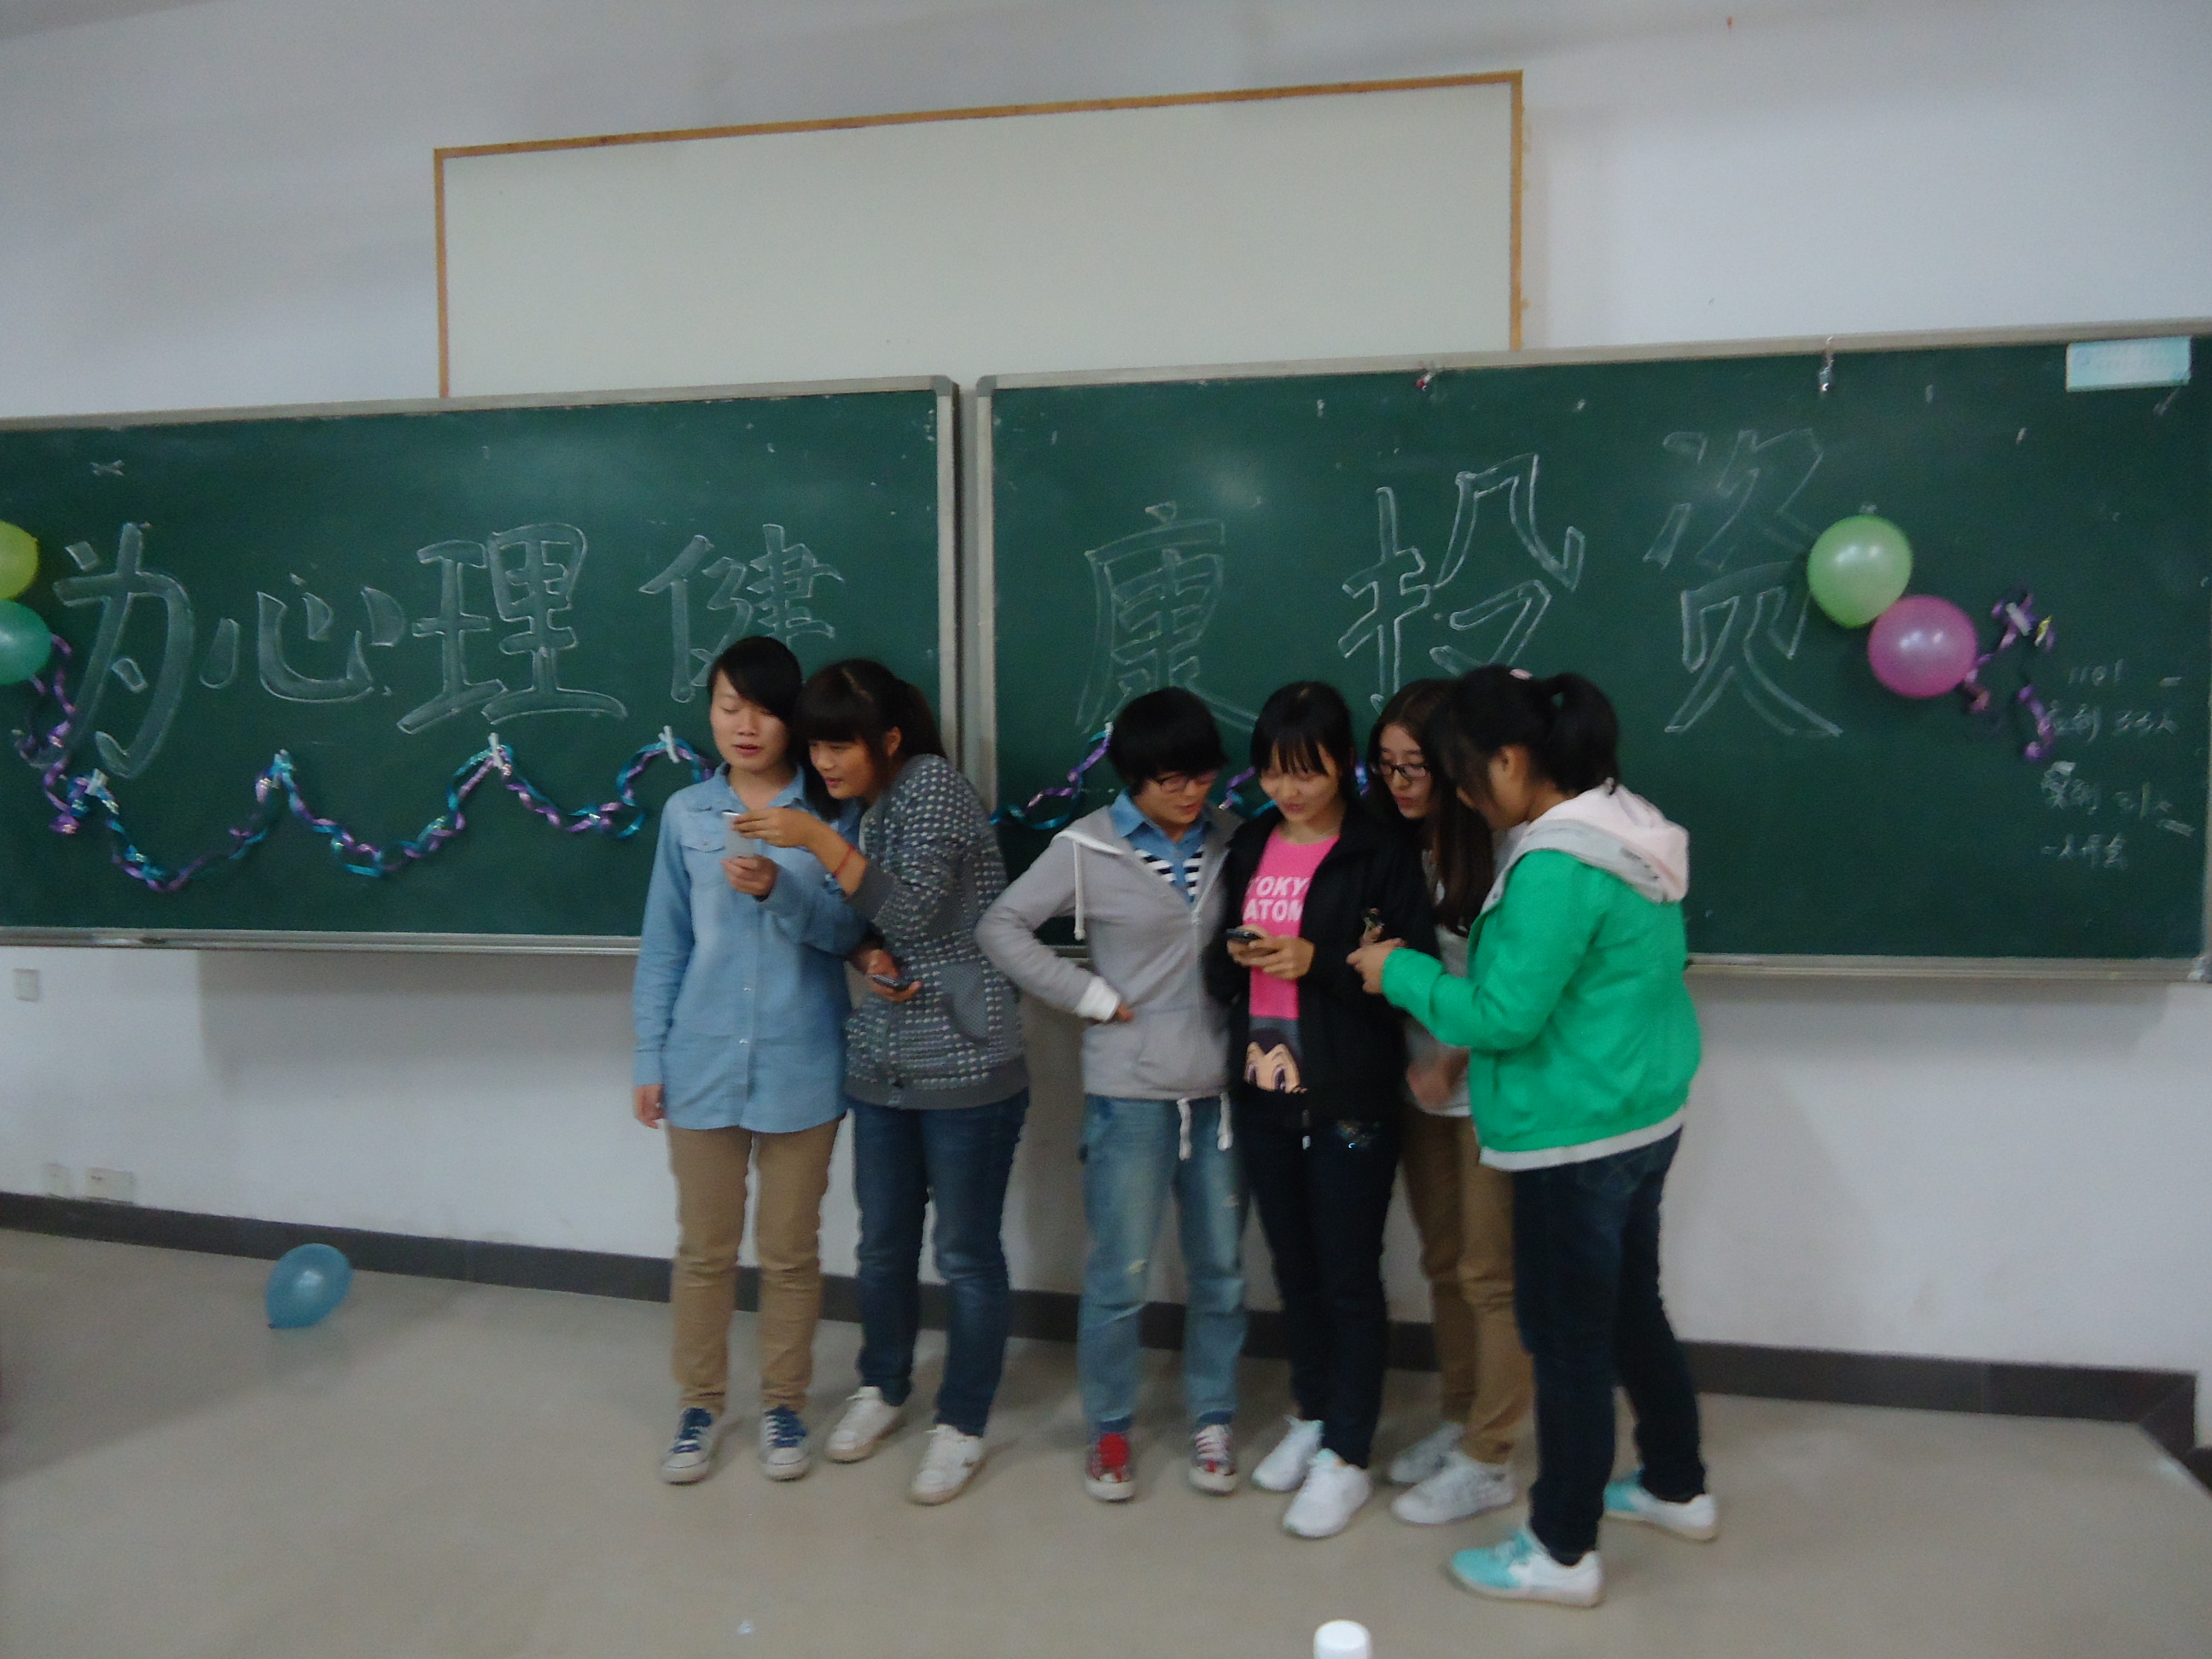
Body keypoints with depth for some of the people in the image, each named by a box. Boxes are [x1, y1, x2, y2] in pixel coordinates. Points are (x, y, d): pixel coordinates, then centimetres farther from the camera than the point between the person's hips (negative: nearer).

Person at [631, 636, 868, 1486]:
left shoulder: (830, 812, -3)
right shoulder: (685, 813, 2)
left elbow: (849, 929, -6)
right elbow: (664, 945, 5)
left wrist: (780, 891, -24)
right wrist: (649, 1058, 4)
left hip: (801, 1069, -1)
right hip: (702, 1066, 1)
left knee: (790, 1249, 11)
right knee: (704, 1248, 13)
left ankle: (784, 1402, 30)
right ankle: (701, 1403, 31)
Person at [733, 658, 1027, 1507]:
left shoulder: (934, 783, -11)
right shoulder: (865, 813, 12)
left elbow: (914, 908, -21)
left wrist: (820, 840, -27)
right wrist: (869, 958, -6)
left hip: (965, 1064, -7)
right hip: (882, 1063, 7)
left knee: (966, 1254, 5)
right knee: (883, 1243, 17)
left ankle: (961, 1424, 20)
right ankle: (882, 1387, 37)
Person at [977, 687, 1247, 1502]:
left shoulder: (1231, 840, 2)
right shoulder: (1088, 848, -8)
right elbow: (1001, 927, -7)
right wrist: (1094, 998, -10)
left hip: (1220, 1087, 3)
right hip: (1129, 1090, -3)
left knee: (1221, 1267, 12)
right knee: (1119, 1273, 4)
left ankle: (1212, 1420, 31)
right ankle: (1109, 1430, 25)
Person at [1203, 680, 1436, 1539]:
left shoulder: (1381, 856, -8)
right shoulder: (1249, 847, 8)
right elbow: (1217, 966, 11)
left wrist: (1316, 962, -22)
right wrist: (1235, 958, -11)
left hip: (1350, 1104, -5)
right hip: (1261, 1095, 5)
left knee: (1349, 1279, 5)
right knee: (1293, 1267, 17)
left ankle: (1346, 1457, 19)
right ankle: (1312, 1416, 36)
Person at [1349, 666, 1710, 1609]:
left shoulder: (1555, 867, -25)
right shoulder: (1623, 830, 6)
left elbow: (1505, 1015, -23)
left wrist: (1401, 974, -10)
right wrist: (1459, 1058, 12)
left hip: (1577, 1139, -10)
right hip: (1640, 1119, 10)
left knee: (1566, 1338, 4)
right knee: (1630, 1312, 24)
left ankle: (1563, 1553, 20)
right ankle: (1677, 1488, 42)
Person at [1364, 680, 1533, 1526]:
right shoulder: (1397, 847, 3)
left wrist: (1452, 1063, -14)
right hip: (1422, 1083, 7)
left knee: (1491, 1275, 5)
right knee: (1443, 1264, 17)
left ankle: (1488, 1461, 18)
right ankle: (1457, 1422, 33)